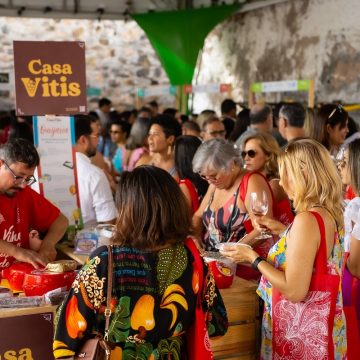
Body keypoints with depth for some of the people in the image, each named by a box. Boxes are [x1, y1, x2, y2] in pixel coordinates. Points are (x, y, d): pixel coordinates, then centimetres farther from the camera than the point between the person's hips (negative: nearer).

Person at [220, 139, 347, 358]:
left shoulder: (308, 219, -25)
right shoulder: (330, 213, 1)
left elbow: (294, 291, -26)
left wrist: (252, 258, -16)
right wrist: (283, 230, 13)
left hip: (302, 331, -8)